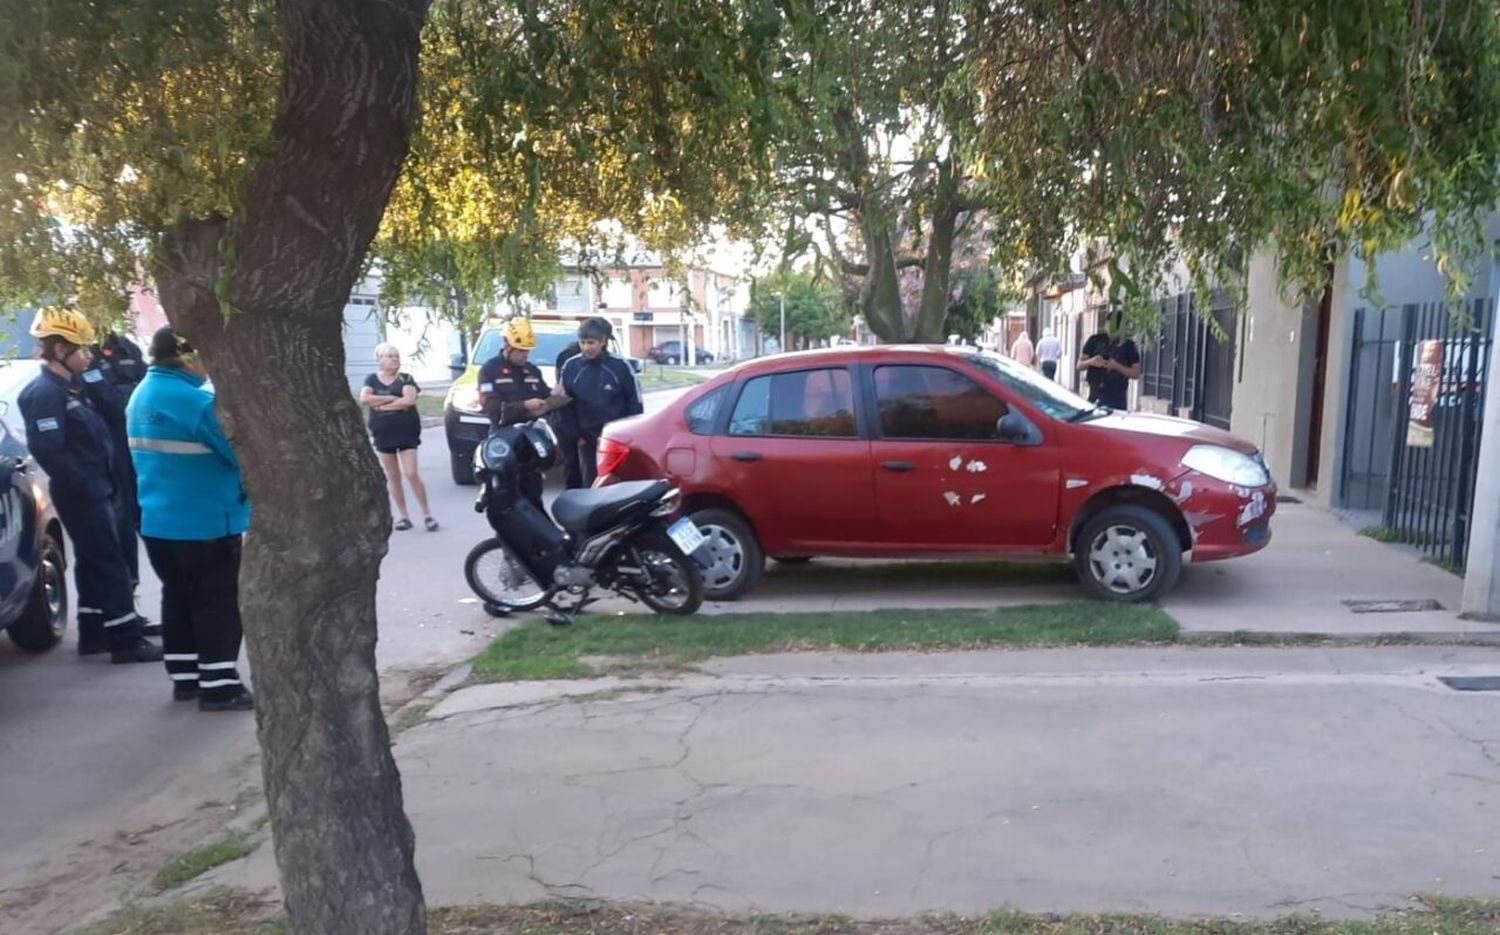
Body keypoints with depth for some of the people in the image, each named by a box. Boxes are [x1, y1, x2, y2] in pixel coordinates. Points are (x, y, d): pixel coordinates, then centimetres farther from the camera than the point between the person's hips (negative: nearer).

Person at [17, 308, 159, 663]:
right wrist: (83, 485, -20)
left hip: (94, 491, 10)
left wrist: (104, 482, 13)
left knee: (93, 562, 16)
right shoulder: (44, 393, -16)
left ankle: (93, 633, 25)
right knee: (109, 564, -8)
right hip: (81, 494, -10)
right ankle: (126, 640, -5)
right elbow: (48, 450, -24)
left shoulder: (71, 388, 15)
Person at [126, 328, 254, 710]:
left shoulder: (142, 395, 11)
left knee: (178, 598, 16)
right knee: (217, 603, -1)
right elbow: (241, 451, -17)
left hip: (158, 518, 9)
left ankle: (185, 677, 23)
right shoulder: (193, 400, -20)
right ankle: (218, 685, 2)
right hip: (205, 522, -9)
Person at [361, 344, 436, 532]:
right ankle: (404, 516, 14)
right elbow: (364, 398, -10)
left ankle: (427, 514, -2)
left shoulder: (405, 379, 2)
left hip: (407, 432, -3)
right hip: (383, 433, 3)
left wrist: (380, 403, -10)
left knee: (412, 474, -9)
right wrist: (393, 398, -11)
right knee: (392, 477, 6)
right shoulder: (372, 379, 7)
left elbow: (409, 400, -15)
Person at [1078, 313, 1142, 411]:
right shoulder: (1095, 340, 6)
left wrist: (1117, 366, -17)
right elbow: (1080, 365, 7)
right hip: (1095, 397, 2)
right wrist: (1090, 362, -15)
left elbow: (1136, 373, 0)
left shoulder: (1128, 345, 2)